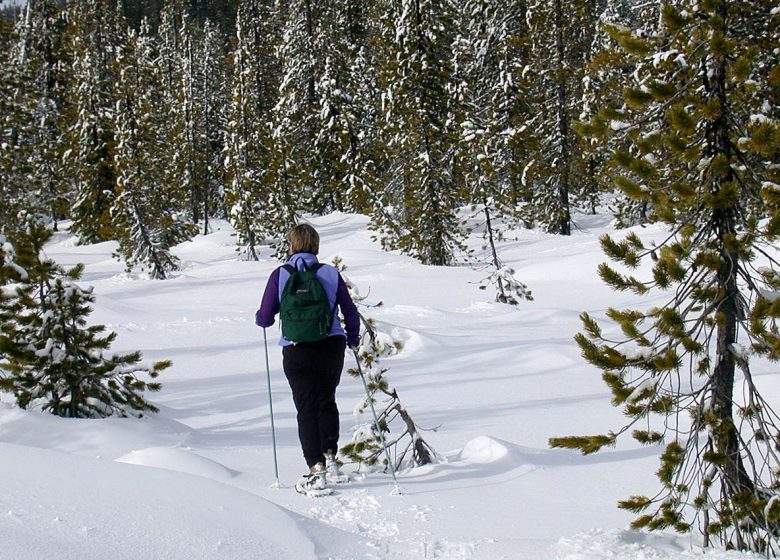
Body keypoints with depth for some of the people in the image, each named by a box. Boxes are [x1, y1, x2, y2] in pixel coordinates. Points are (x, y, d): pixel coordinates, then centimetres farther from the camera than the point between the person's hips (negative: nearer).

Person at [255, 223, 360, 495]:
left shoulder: (280, 275, -4)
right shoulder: (331, 274, 0)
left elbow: (265, 319, -3)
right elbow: (351, 314, 4)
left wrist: (259, 317, 21)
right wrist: (352, 338, 23)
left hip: (296, 351, -2)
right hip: (331, 347, 2)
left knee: (307, 409, 6)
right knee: (327, 401, 22)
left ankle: (316, 469, -2)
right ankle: (330, 457, 16)